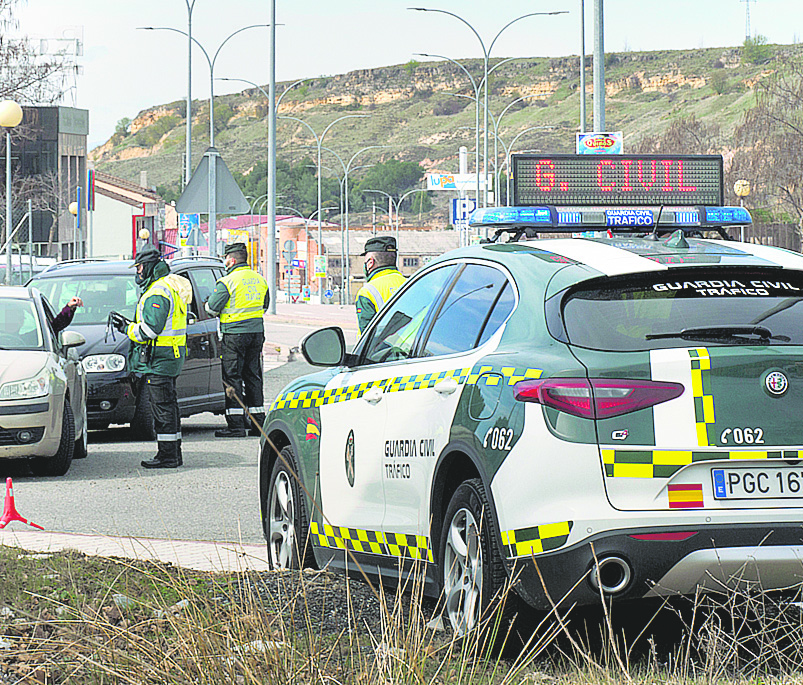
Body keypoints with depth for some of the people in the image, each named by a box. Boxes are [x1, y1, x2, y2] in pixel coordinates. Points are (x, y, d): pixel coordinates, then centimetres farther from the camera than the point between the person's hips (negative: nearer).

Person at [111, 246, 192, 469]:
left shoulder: (157, 294, -17)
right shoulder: (170, 288, 17)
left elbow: (151, 329, -23)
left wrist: (127, 328, -9)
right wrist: (128, 324, 16)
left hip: (158, 358, -11)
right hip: (171, 357, 11)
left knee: (163, 408, -8)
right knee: (168, 407, 14)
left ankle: (167, 455, -7)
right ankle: (173, 454, 17)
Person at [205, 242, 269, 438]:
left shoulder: (227, 282, -13)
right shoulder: (259, 280, 10)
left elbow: (212, 308, -11)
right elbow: (265, 304, 22)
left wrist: (208, 304, 11)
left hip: (235, 334, -7)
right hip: (257, 332, 7)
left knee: (232, 377, -3)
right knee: (252, 376, 14)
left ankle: (236, 424, -7)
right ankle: (258, 422, 15)